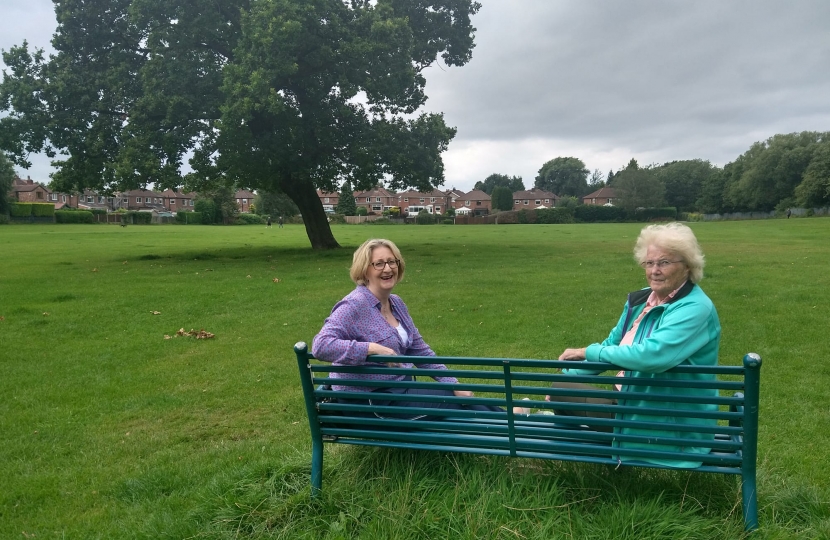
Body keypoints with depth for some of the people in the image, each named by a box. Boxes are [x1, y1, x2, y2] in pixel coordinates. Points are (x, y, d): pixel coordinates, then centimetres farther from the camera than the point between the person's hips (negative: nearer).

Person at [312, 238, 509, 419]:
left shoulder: (396, 303, 8)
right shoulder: (354, 306, -18)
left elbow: (420, 350, 11)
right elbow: (321, 345, -30)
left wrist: (454, 383, 2)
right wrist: (373, 348, -33)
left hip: (400, 388, 8)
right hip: (368, 400, -8)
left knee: (463, 397, -4)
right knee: (458, 402, -9)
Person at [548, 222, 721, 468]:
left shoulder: (695, 308, -20)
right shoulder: (641, 299, 5)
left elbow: (653, 355, -35)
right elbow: (612, 345, 15)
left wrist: (590, 352, -23)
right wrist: (566, 377, 7)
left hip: (670, 424, -8)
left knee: (562, 392, -9)